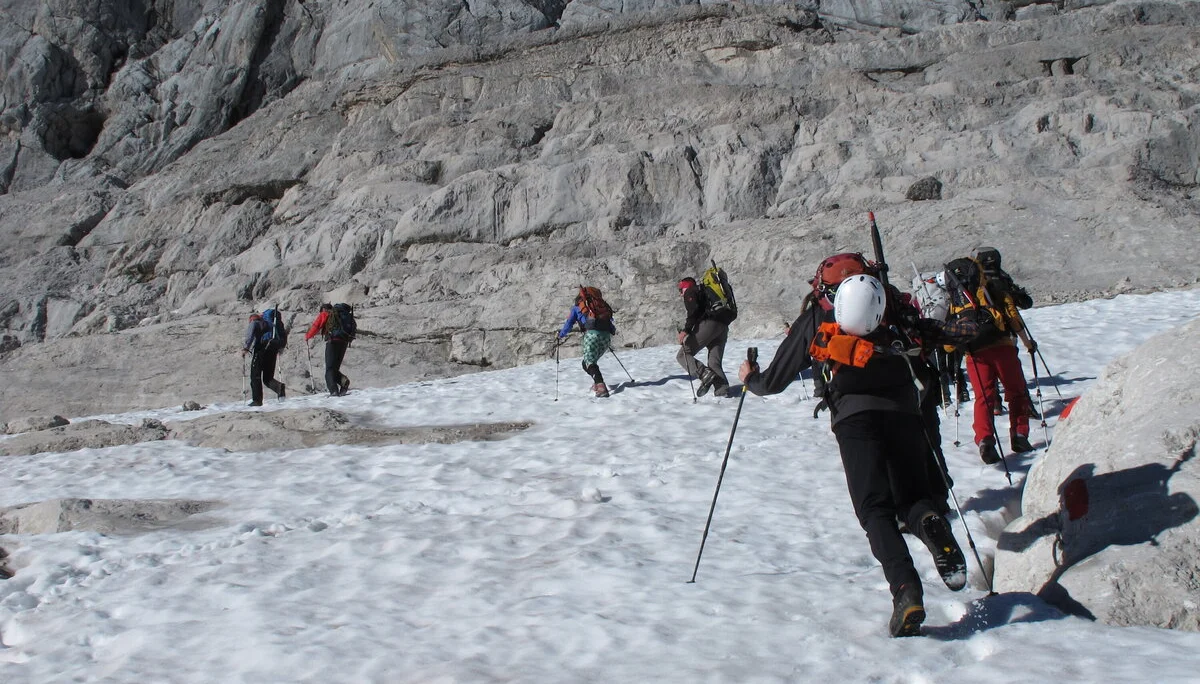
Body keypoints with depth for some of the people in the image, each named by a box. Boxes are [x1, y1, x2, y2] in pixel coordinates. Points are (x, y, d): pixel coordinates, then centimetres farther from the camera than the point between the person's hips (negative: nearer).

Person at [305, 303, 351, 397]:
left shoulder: (324, 314, 13)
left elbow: (315, 327, 8)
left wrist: (307, 336, 23)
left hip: (333, 341, -6)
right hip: (344, 342, 6)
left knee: (329, 369, -6)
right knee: (335, 368, 14)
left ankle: (334, 390, -25)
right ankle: (342, 380, -16)